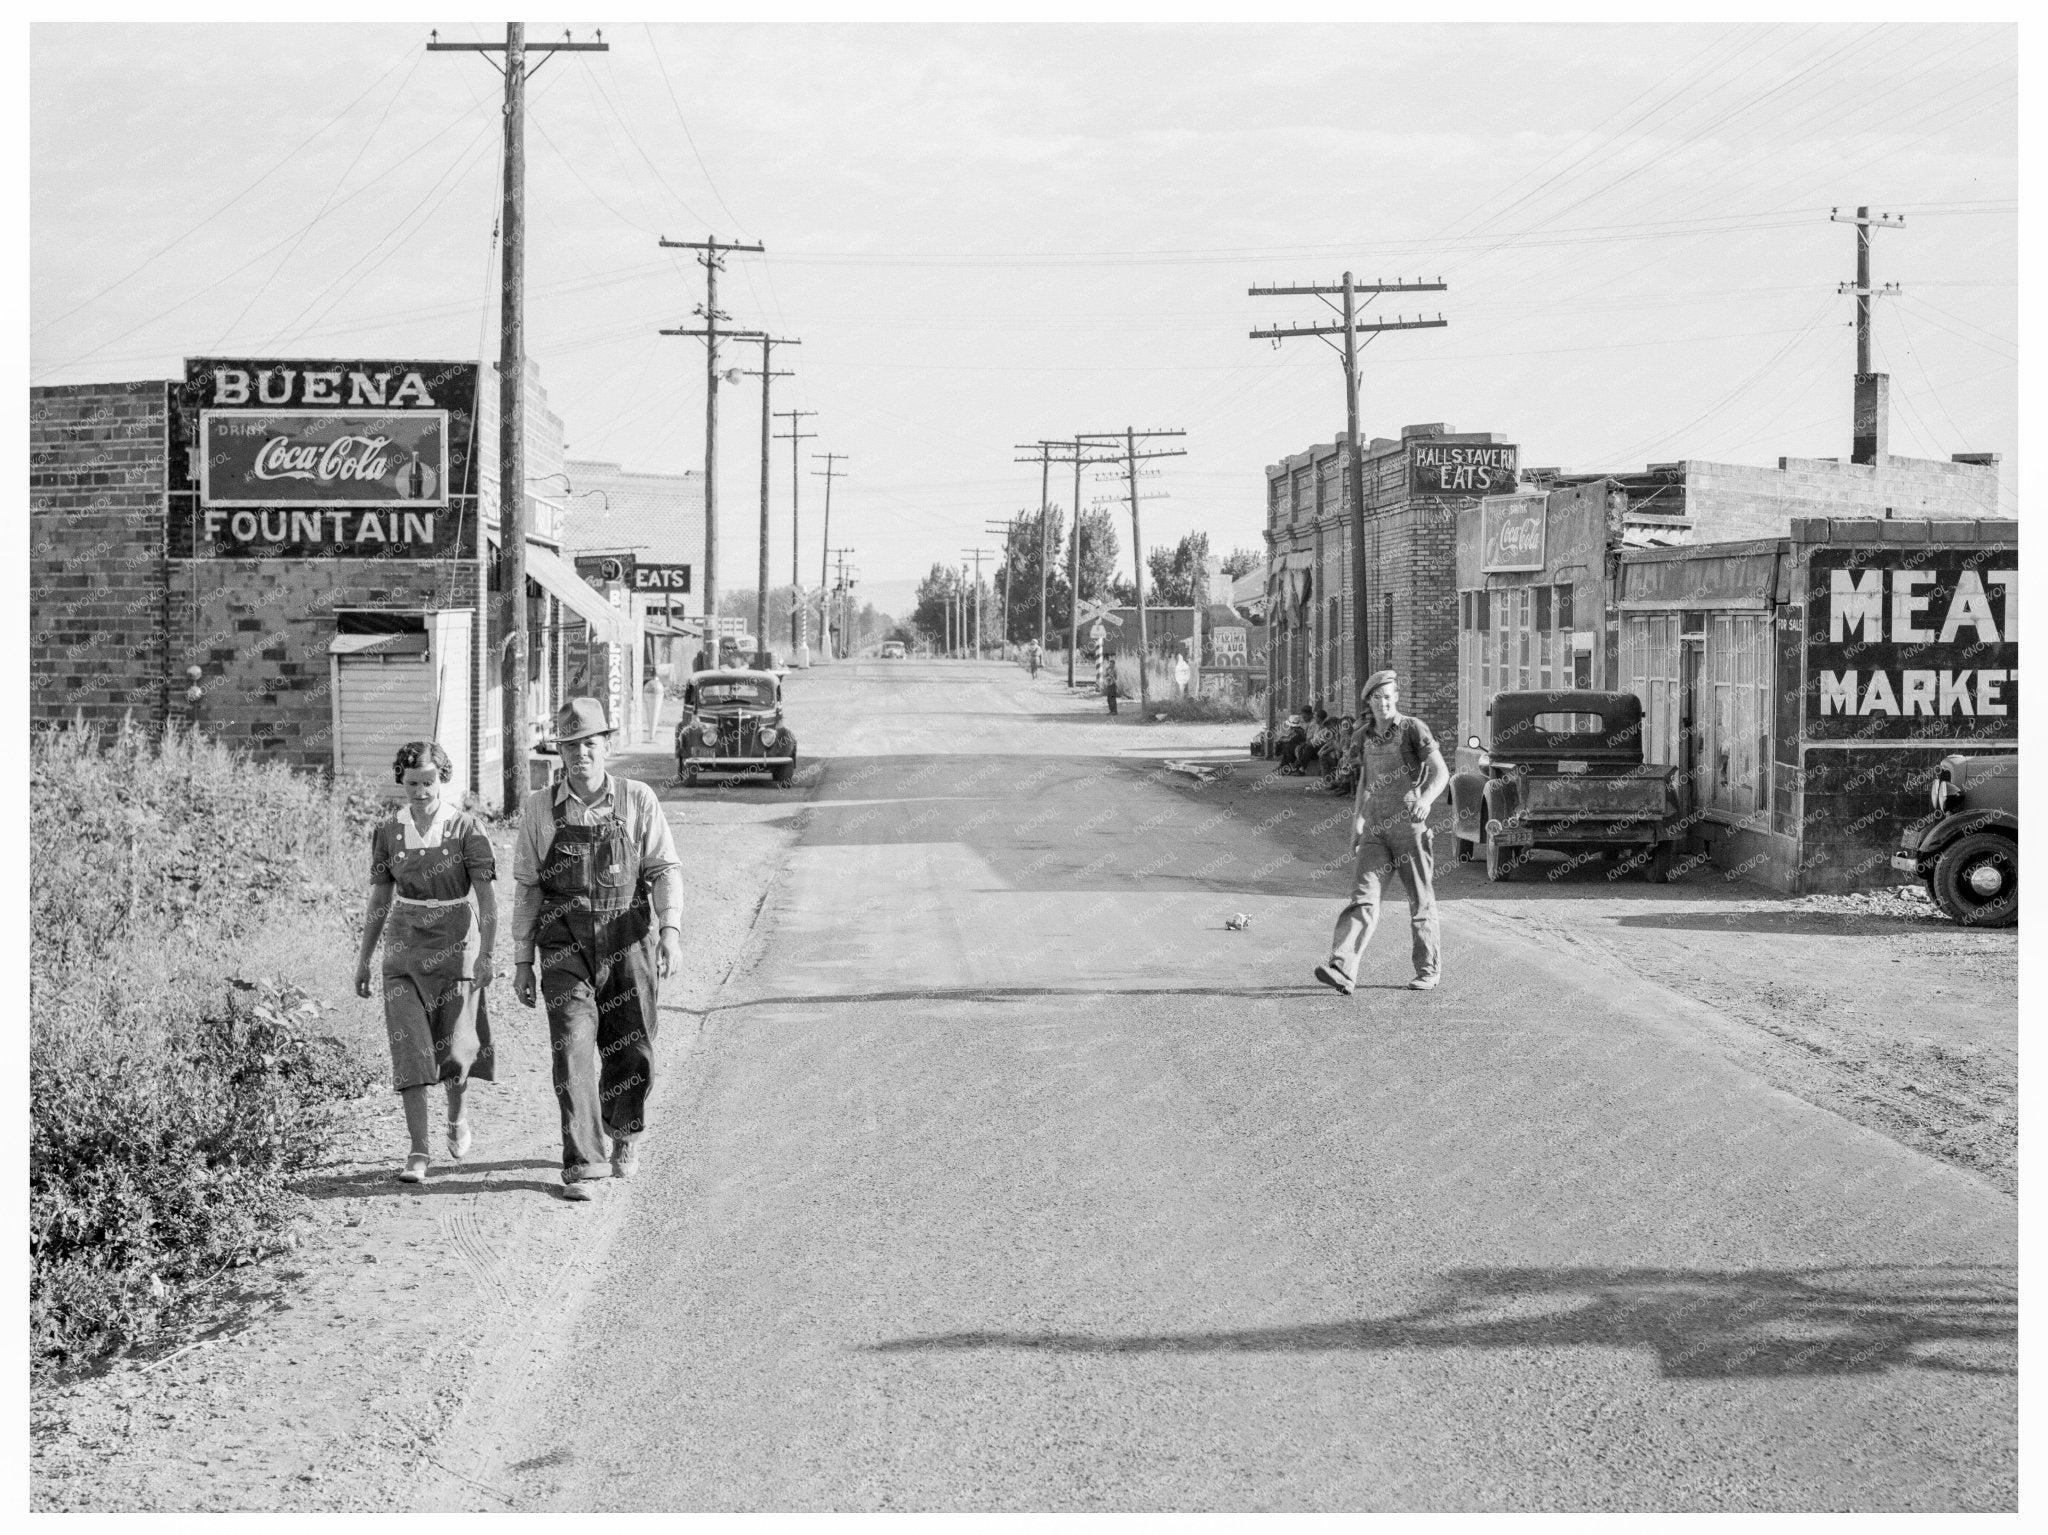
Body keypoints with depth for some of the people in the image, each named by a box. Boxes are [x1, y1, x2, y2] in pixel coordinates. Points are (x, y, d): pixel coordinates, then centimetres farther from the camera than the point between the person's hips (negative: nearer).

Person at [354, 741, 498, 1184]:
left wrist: (487, 955, -19)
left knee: (454, 1049, 0)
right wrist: (363, 959, 10)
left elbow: (487, 898, -11)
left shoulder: (466, 829, -8)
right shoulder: (388, 832, 2)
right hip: (405, 948, 2)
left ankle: (458, 1116, 33)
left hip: (456, 947, -2)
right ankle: (418, 1153, -6)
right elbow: (379, 899, 9)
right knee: (410, 1048, -8)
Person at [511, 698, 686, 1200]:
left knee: (629, 1055, 7)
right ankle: (582, 1165, -12)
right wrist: (522, 962, 6)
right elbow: (528, 889, 8)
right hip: (565, 946, 0)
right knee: (573, 1048, -13)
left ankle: (624, 1134, 36)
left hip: (628, 941, 0)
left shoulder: (638, 800, 0)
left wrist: (671, 932, -19)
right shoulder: (539, 808, 3)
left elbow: (665, 871, -3)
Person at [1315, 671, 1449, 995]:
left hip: (1410, 824, -4)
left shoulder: (1413, 728, -5)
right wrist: (1355, 821, 25)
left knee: (1420, 900, 6)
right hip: (1375, 828, 4)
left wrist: (1426, 799, -35)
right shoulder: (1365, 736, 12)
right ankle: (1343, 971, -23)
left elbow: (1441, 773, -15)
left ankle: (1428, 971, 20)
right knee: (1363, 896, -10)